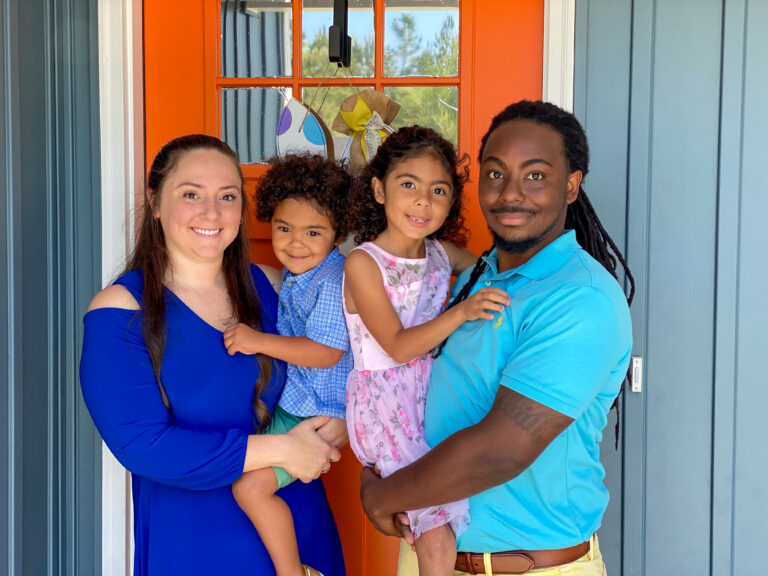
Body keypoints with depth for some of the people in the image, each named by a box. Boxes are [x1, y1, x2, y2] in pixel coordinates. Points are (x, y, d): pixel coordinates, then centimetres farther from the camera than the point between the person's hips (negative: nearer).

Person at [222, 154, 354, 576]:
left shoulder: (332, 282, -22)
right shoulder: (294, 273, 8)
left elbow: (326, 352, -29)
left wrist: (259, 342, -29)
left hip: (318, 415, -11)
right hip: (289, 402, 11)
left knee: (252, 485, -15)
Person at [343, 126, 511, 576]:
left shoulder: (443, 253, 8)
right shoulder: (363, 263, -9)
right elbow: (398, 347, -15)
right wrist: (461, 312, -28)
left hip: (434, 390, 7)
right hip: (385, 401, -7)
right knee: (438, 539, -16)